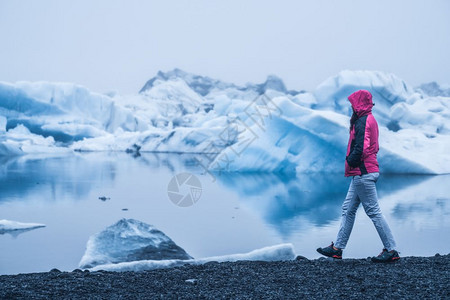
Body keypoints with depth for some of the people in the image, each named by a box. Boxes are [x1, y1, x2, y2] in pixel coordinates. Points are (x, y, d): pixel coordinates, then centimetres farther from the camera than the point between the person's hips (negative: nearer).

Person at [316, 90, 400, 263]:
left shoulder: (362, 122, -15)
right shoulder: (369, 119, 17)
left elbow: (360, 148, -24)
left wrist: (351, 161, -8)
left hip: (363, 173, -11)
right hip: (362, 173, 11)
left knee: (373, 211, -7)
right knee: (348, 209, 12)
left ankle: (391, 251, -2)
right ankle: (338, 248, 17)